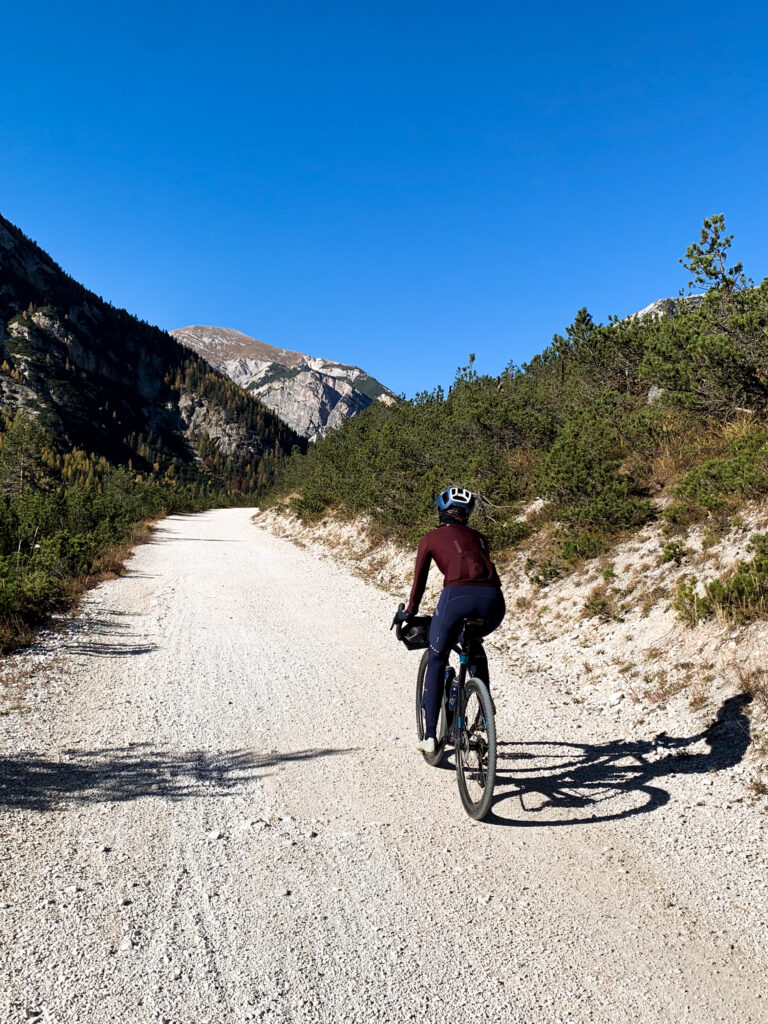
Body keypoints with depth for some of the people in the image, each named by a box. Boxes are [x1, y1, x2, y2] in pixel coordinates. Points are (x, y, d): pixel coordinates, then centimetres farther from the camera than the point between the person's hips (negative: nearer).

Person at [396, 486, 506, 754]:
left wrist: (409, 612, 39)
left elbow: (419, 580, 24)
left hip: (457, 596, -4)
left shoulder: (431, 538, 21)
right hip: (493, 600, 4)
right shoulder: (478, 537, 31)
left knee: (436, 660, 18)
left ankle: (430, 736, 11)